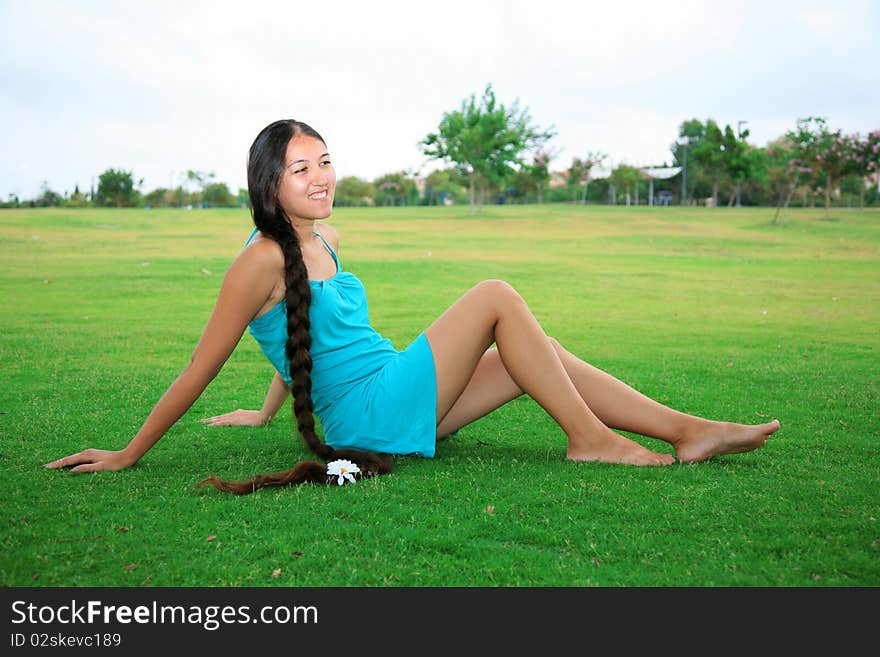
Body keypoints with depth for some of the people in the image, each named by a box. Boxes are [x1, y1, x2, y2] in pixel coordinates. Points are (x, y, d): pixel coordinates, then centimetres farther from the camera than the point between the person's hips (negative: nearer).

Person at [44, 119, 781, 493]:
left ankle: (688, 431, 2)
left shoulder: (326, 242, 12)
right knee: (497, 295, -13)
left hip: (398, 407, 8)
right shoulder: (263, 260, -14)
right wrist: (126, 456, -7)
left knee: (539, 353, 2)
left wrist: (267, 412, 29)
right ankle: (589, 440, -10)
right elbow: (200, 371, -11)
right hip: (368, 419, -8)